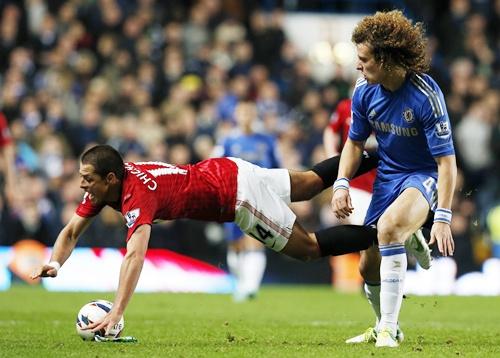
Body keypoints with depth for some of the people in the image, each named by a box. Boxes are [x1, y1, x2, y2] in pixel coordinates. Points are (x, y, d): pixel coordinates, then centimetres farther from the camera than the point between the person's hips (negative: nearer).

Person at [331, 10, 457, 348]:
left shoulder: (426, 95, -25)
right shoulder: (364, 90, -7)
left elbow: (446, 160, -22)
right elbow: (355, 142, 9)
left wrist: (443, 217, -28)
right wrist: (342, 184, -7)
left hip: (425, 175, -6)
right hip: (387, 176, 7)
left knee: (390, 226, -36)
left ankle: (388, 329, -31)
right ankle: (383, 326, 37)